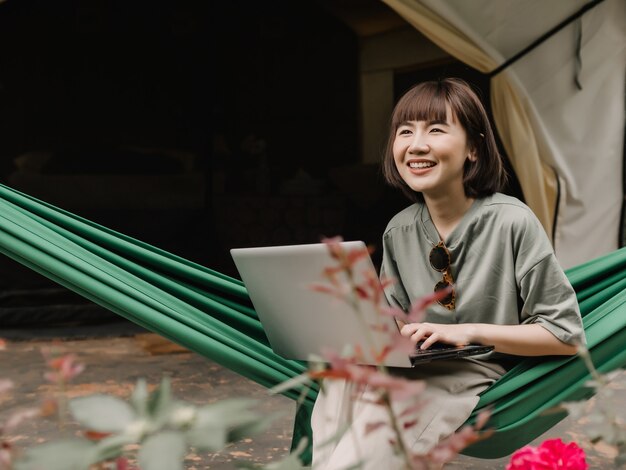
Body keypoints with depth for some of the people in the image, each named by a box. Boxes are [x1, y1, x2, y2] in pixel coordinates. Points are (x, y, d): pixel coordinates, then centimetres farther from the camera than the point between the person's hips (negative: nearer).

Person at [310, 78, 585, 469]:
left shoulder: (512, 222, -12)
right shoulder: (398, 231, 5)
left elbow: (567, 335, -10)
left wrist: (470, 331, -20)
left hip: (482, 374, -5)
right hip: (413, 368, 5)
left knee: (377, 415, -32)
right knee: (344, 376, -28)